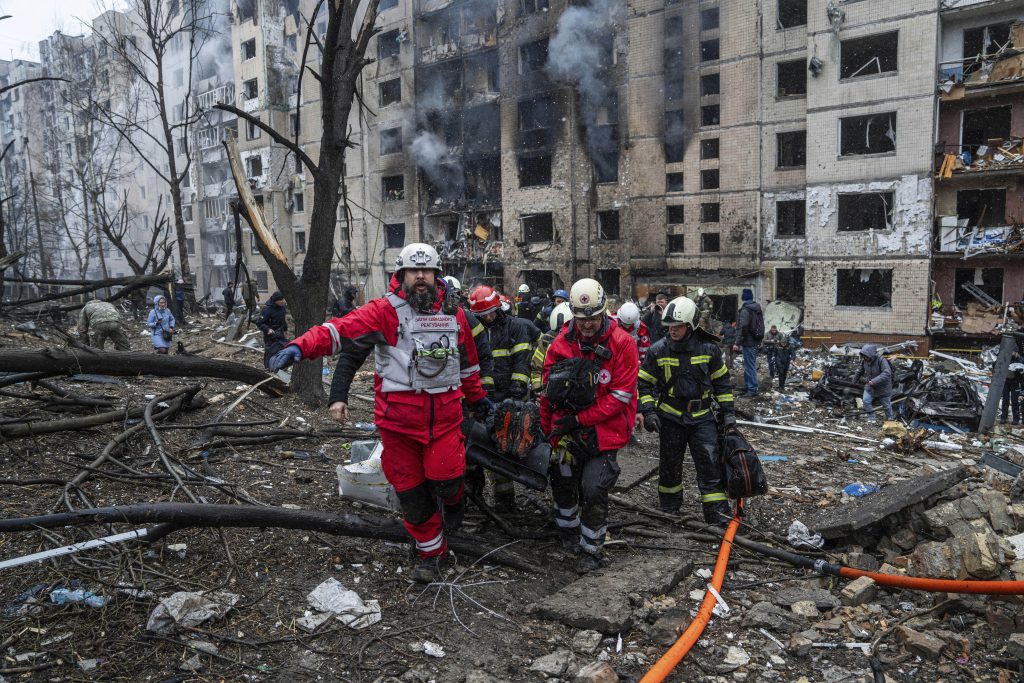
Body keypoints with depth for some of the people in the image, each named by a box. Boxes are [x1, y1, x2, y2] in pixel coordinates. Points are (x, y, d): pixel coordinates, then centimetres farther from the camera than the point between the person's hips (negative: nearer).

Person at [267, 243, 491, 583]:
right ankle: (432, 553, 26)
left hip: (445, 414, 2)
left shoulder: (454, 315, 8)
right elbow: (341, 329, -19)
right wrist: (300, 346, -35)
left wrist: (478, 398, 30)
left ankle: (452, 500, 34)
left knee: (446, 480, -5)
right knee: (411, 490, 7)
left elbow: (468, 362, 21)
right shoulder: (384, 311, -6)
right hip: (399, 417, -2)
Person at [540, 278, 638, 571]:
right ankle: (568, 530, 42)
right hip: (568, 427, 4)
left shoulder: (621, 343, -14)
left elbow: (619, 396, -16)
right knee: (562, 481, 16)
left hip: (605, 429, -4)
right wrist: (547, 429, 4)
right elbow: (548, 391, 4)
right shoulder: (561, 343, -4)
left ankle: (591, 549, 12)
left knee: (594, 489, -9)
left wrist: (578, 419, -17)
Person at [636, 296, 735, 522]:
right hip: (670, 417, 0)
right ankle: (668, 509, 31)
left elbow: (721, 382, 7)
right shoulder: (658, 351, -6)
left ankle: (718, 514, 1)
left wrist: (727, 412, 5)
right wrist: (647, 411, -8)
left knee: (710, 464, -5)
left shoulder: (708, 348, -5)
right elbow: (644, 383, 2)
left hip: (702, 416, 0)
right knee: (670, 465, 12)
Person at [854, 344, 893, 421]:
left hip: (883, 387, -4)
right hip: (870, 386, 4)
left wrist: (874, 381, -45)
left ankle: (890, 419, 36)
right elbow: (860, 371, 9)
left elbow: (887, 373, -39)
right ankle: (871, 418, 6)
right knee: (866, 401, -12)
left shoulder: (881, 360, -30)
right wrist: (855, 379, 22)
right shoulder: (864, 361, -10)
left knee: (886, 405, 13)